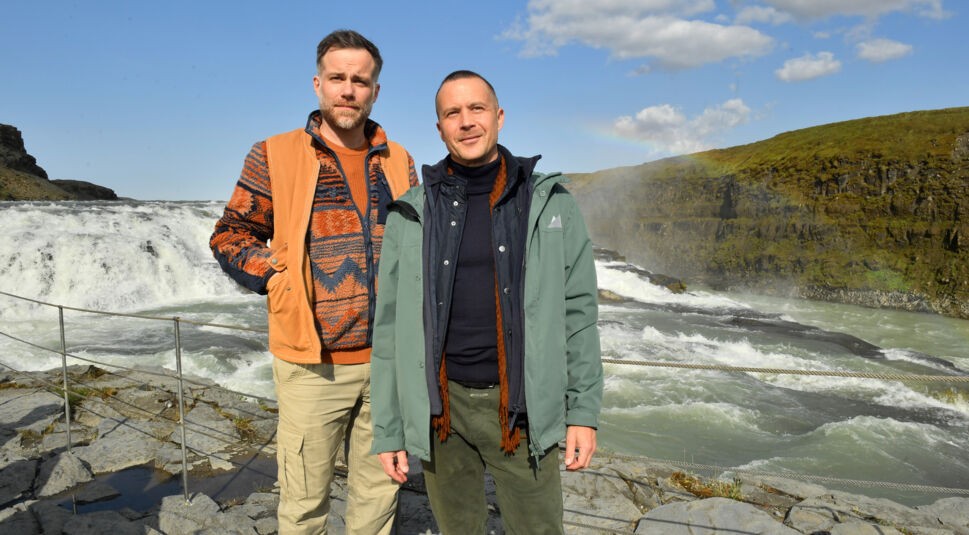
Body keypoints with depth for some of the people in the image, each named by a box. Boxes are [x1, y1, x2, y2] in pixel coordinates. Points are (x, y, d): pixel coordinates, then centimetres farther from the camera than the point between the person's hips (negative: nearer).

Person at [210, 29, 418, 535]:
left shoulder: (398, 162, 8)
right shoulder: (274, 156, -2)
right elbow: (230, 236, 4)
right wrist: (279, 279, -8)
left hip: (388, 359, 3)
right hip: (312, 364, -3)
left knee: (380, 491, 16)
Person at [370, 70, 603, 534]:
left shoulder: (550, 202, 0)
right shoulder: (411, 215, 1)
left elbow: (577, 310, 1)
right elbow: (391, 326, 2)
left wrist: (584, 411, -2)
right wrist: (388, 430, 2)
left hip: (522, 407, -1)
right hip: (441, 408, 1)